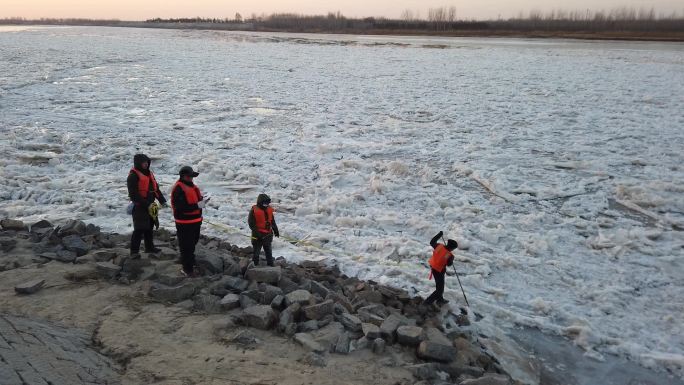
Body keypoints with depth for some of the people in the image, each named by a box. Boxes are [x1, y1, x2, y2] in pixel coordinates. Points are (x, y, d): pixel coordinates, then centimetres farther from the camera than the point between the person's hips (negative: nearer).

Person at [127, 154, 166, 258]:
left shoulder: (149, 173, 14)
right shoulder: (133, 176, -13)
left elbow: (156, 189, 18)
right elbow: (133, 194, -19)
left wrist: (162, 201, 7)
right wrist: (146, 204, -22)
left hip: (150, 205, 8)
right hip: (139, 207, -8)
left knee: (149, 227, 17)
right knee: (139, 229, -9)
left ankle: (149, 247, 30)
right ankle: (134, 251, -2)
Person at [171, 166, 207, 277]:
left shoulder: (191, 186, 10)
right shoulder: (178, 189, -19)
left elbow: (196, 198, 22)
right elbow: (181, 207, -27)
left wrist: (202, 201, -1)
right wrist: (197, 205, -26)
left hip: (195, 221, 10)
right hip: (185, 223, -10)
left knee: (192, 244, 22)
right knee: (186, 247, -3)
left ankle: (190, 265, 37)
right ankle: (187, 269, 5)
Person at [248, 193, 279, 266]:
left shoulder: (269, 210, 5)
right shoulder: (254, 210, -13)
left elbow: (272, 221, 15)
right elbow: (251, 223, -15)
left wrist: (276, 230, 12)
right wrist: (256, 232, -21)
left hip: (267, 234, 6)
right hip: (258, 234, -6)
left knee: (268, 251, 16)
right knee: (256, 251, 4)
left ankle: (270, 265, 26)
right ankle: (255, 265, 14)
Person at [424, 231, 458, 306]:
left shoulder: (439, 246, -16)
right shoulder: (450, 256, -27)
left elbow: (432, 242, 5)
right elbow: (449, 264, -6)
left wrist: (439, 235, 14)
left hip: (433, 267, 8)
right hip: (439, 271, -8)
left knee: (440, 285, 27)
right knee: (439, 289, 5)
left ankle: (440, 300, 44)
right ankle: (428, 302, 3)